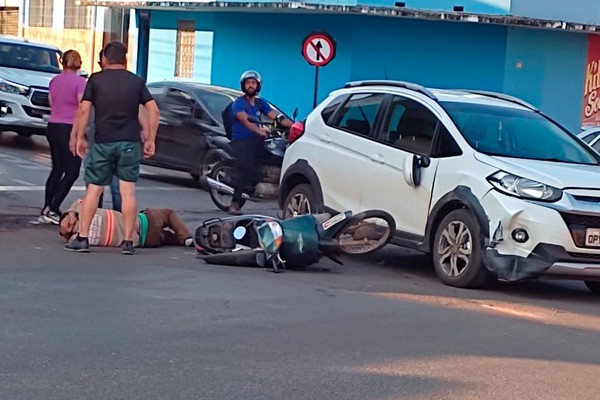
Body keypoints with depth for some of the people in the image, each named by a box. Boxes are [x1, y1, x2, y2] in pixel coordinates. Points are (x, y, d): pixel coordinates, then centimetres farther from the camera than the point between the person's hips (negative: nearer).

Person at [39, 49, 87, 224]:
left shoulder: (54, 81, 8)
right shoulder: (79, 81, -12)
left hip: (53, 126, 7)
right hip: (70, 129, -7)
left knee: (56, 169, 16)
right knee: (71, 172, -1)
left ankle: (46, 210, 13)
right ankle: (52, 210, -8)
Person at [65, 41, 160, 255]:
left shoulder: (96, 79, 2)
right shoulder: (137, 81, 7)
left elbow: (84, 109, -5)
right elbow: (153, 110, 1)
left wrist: (80, 137, 2)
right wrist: (150, 140, 6)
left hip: (103, 141, -1)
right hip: (130, 142, 1)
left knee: (94, 189, 6)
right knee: (128, 191, 2)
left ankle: (82, 238, 5)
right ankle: (128, 241, 2)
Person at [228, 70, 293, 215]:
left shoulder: (260, 102, 18)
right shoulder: (239, 103, -2)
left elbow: (276, 117, 8)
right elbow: (245, 120, -22)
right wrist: (260, 130, -41)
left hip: (256, 139, 6)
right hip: (241, 141, -6)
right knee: (246, 169, -22)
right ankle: (235, 203, -20)